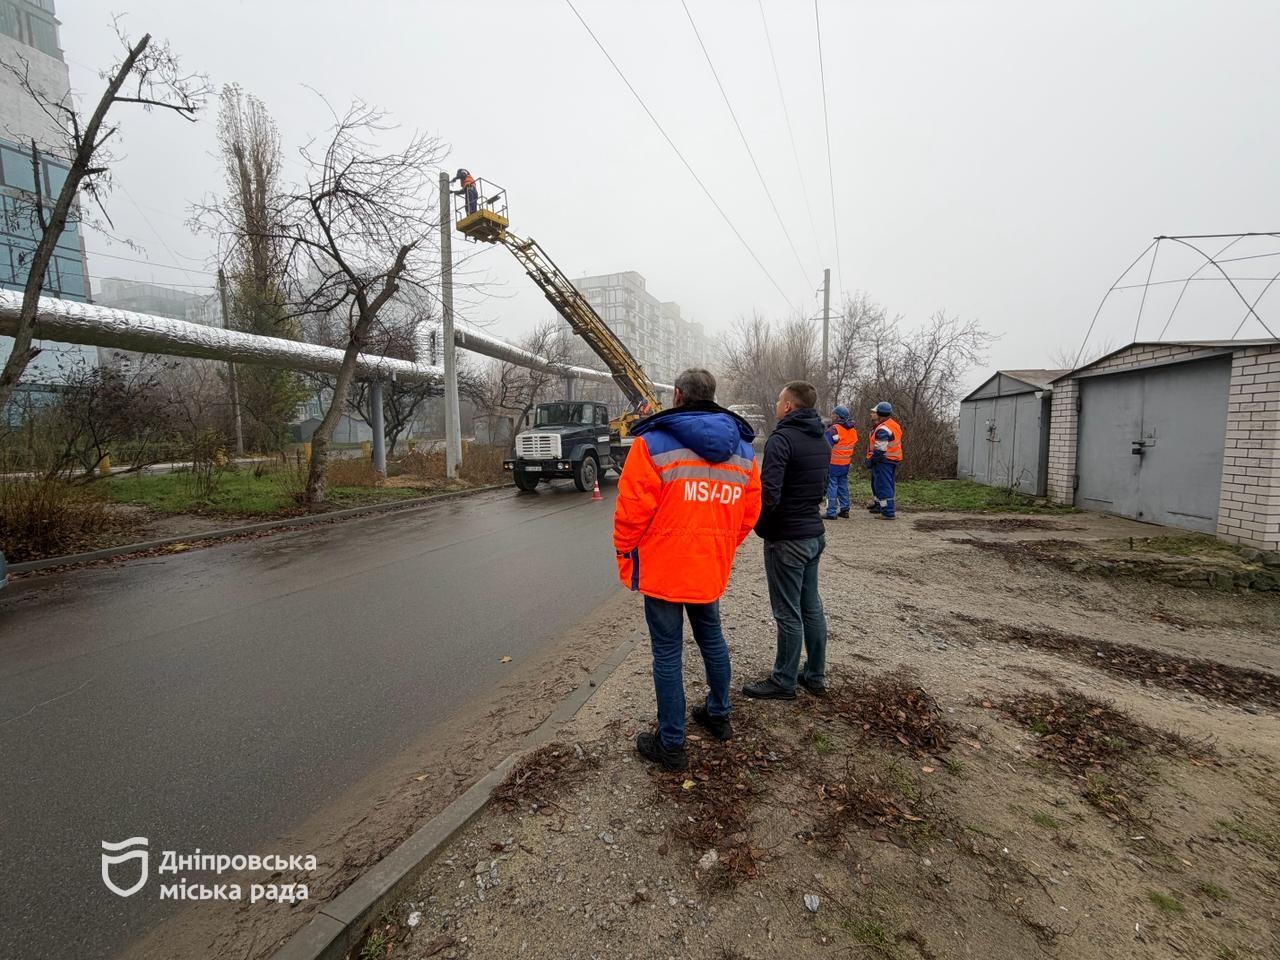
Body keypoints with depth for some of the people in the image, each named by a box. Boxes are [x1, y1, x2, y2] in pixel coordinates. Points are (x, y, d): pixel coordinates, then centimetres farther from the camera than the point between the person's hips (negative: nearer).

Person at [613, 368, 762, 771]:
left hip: (663, 569, -5)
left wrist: (624, 554, 1)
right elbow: (749, 513, 6)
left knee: (668, 652, 6)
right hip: (712, 569, 5)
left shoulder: (652, 443, -12)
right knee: (711, 637, 24)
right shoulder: (743, 450, 5)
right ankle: (719, 715, 42)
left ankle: (671, 744, 19)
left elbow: (632, 510, -15)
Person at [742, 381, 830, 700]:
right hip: (814, 533, 9)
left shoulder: (782, 439, -19)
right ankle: (815, 676, 30)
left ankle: (784, 682, 17)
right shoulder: (821, 440, 10)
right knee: (811, 607, 17)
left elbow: (769, 493, -25)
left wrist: (761, 527, -9)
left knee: (788, 613, 3)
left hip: (787, 539, -9)